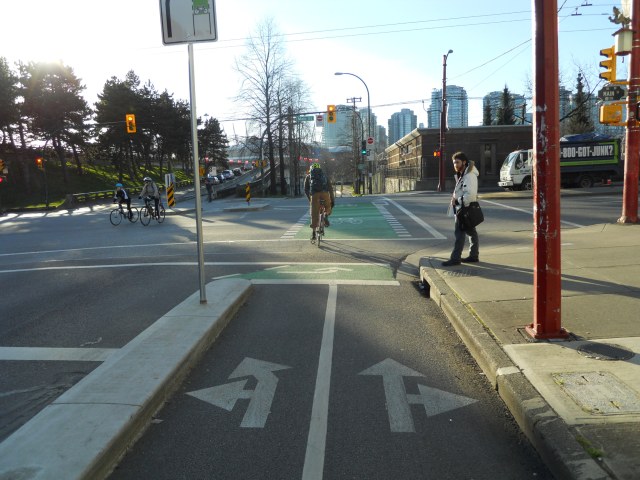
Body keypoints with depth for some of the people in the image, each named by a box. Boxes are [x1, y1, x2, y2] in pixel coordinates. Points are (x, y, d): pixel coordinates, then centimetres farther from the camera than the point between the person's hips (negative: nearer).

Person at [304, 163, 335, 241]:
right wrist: (332, 200, 23)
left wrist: (309, 199, 29)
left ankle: (313, 233, 2)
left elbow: (306, 190, 18)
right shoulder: (324, 175, 29)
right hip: (325, 193, 1)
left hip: (314, 194, -1)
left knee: (314, 215, 6)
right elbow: (330, 188, 22)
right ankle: (326, 215, 2)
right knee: (328, 207, 30)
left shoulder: (308, 176, 25)